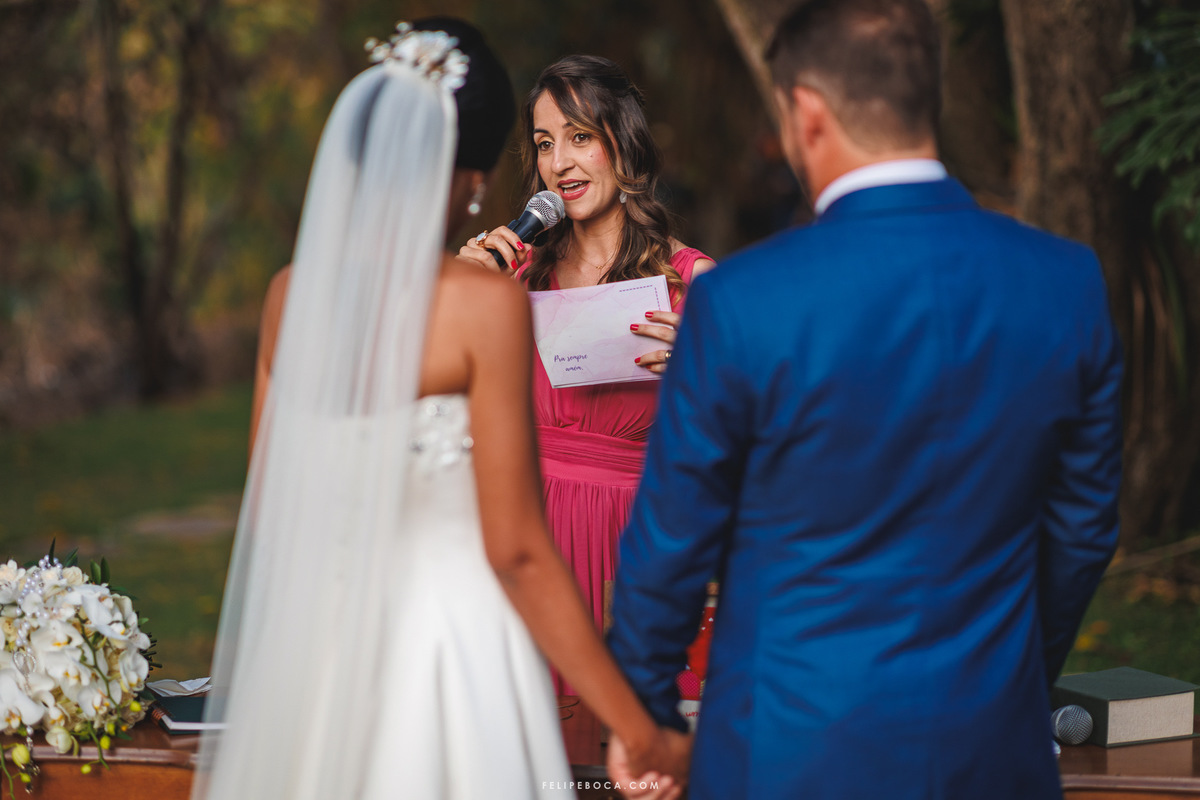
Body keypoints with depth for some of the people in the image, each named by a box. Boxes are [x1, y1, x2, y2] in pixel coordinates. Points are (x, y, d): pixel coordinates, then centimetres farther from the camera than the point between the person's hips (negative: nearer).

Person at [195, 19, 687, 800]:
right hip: (456, 649, -5)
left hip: (316, 645, 5)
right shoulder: (484, 304, -15)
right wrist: (643, 736, -10)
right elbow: (517, 552, -15)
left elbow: (264, 512, 8)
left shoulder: (295, 293, 0)